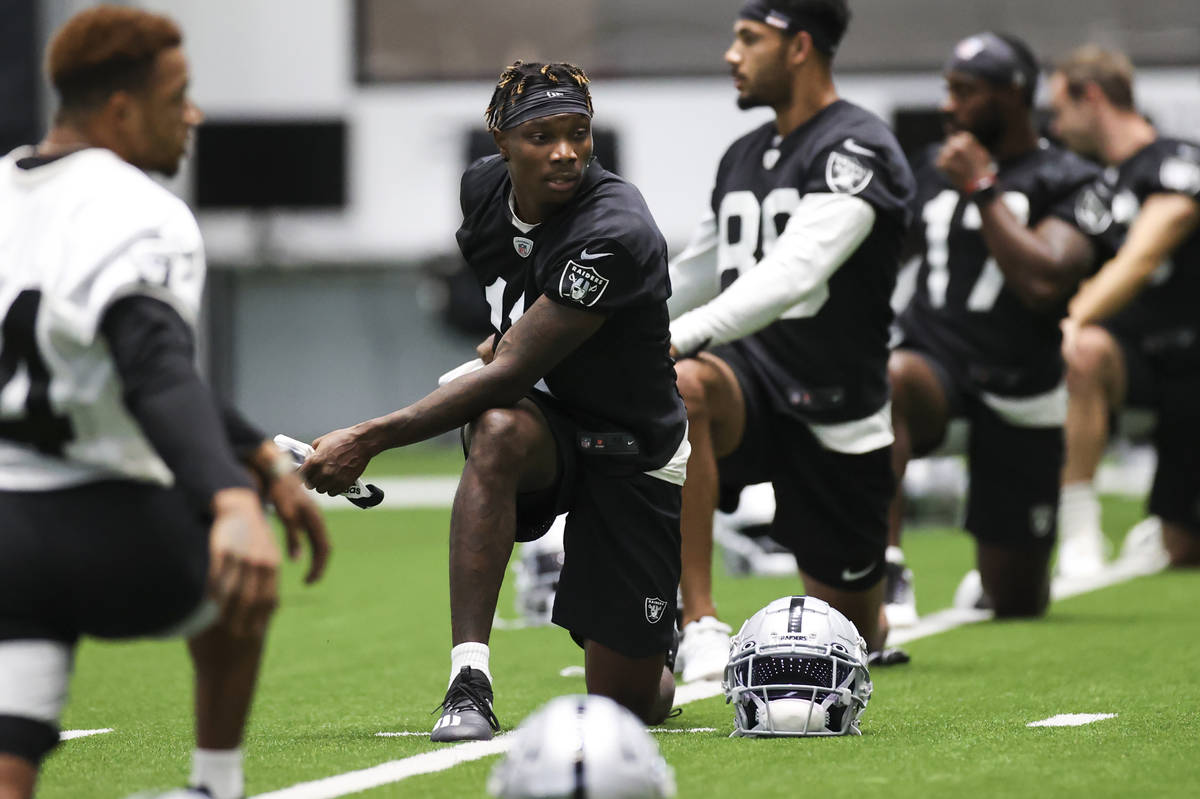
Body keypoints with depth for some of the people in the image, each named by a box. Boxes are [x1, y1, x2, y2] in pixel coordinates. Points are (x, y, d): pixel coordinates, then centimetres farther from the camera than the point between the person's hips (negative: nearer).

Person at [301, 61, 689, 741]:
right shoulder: (484, 188, -8)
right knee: (498, 430, -36)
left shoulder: (614, 234, -30)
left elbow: (508, 375, -33)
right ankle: (470, 683, -37)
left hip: (636, 457, -4)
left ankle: (664, 645, 38)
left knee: (625, 704, -2)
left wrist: (370, 439, -34)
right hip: (545, 419, 4)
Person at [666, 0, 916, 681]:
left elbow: (793, 276, -25)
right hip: (750, 371, 4)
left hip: (833, 410, -4)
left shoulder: (857, 150, -11)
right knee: (669, 391, -35)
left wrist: (677, 336, -35)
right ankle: (701, 627, -35)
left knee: (849, 627, 7)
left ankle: (875, 618, 50)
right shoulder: (743, 157, 12)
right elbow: (696, 275, 25)